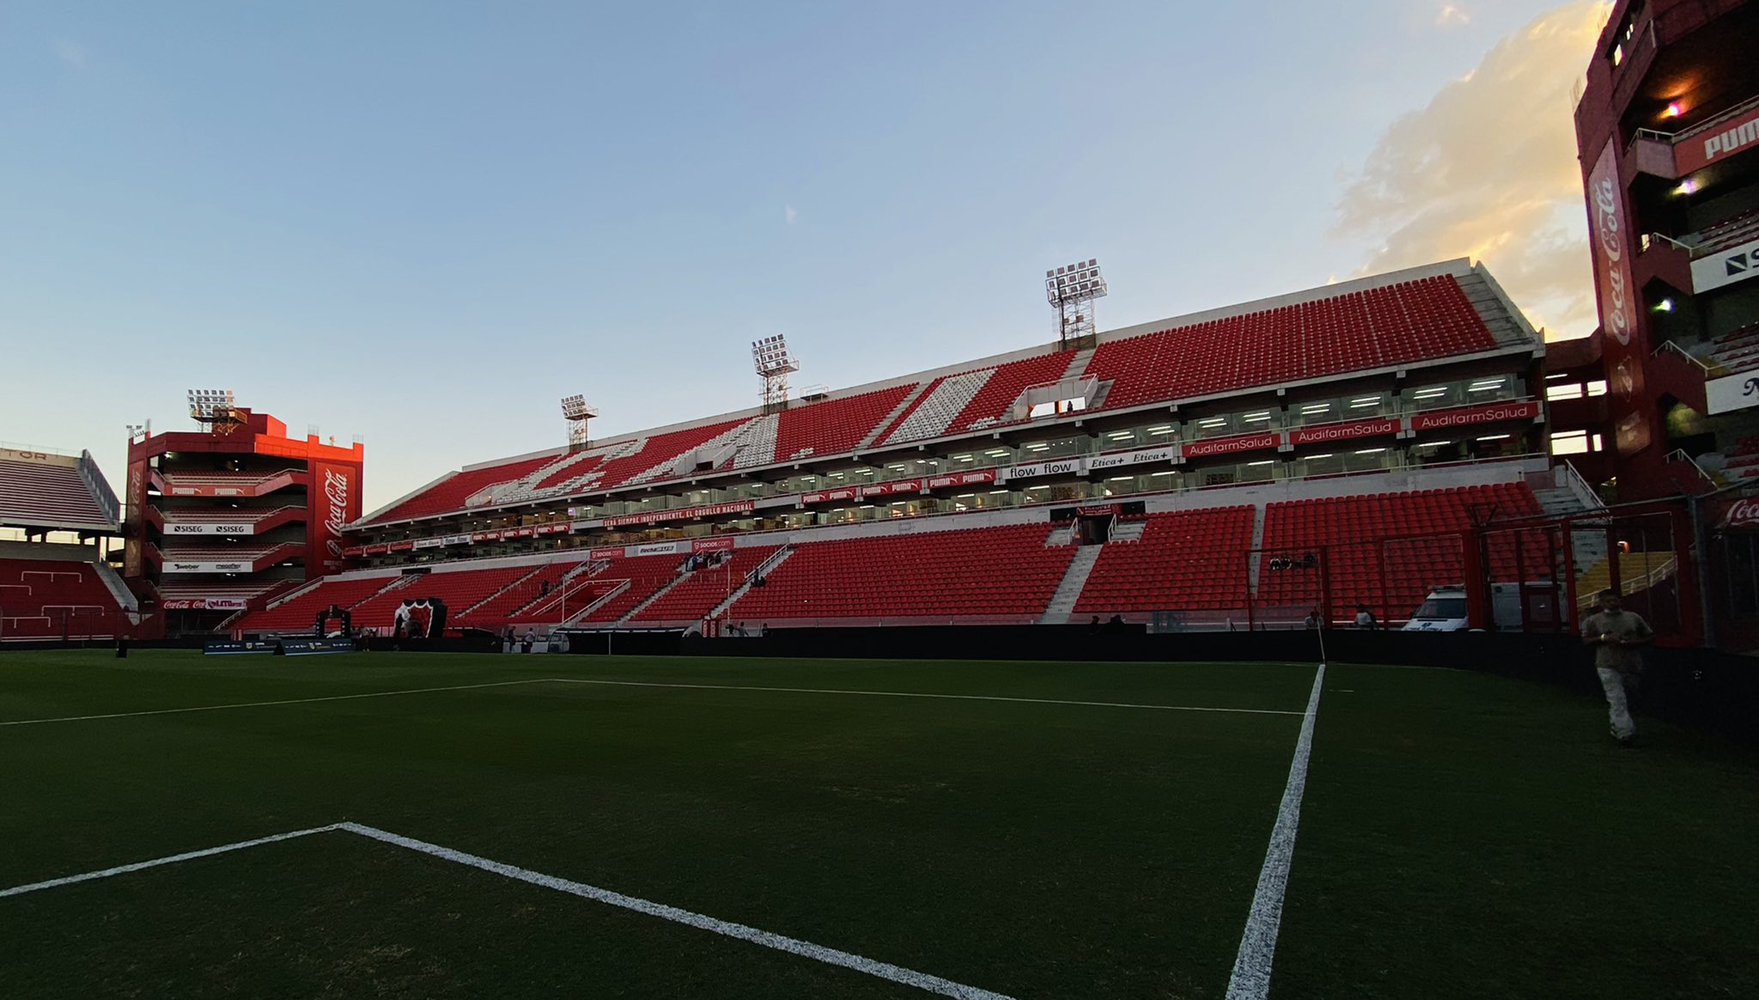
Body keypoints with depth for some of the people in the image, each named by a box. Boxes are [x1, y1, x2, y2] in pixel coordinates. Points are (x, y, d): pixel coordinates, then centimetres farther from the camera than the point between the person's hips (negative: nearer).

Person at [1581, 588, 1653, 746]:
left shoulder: (1633, 617, 11)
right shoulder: (1593, 620, 5)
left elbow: (1650, 636, 12)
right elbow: (1585, 641, 4)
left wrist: (1634, 643, -6)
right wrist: (1603, 638, -13)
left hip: (1632, 666, 3)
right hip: (1608, 666, -3)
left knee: (1628, 700, 11)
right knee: (1617, 700, -11)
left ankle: (1617, 729, 25)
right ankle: (1625, 733, -14)